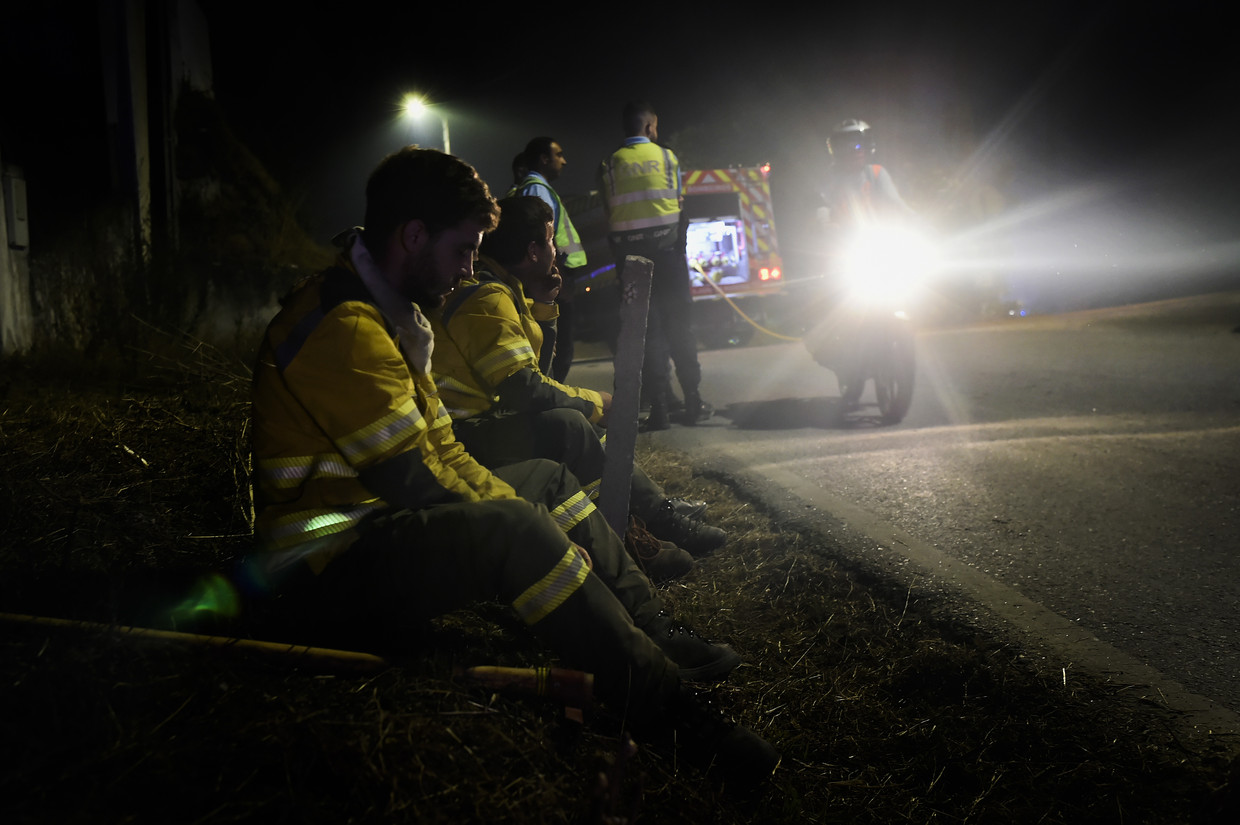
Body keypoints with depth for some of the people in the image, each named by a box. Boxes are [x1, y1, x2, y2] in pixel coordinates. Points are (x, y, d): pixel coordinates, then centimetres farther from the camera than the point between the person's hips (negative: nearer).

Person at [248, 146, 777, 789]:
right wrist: (534, 536, -13)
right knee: (513, 528, -32)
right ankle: (663, 704, -23)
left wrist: (534, 527, 2)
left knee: (546, 479, 17)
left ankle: (657, 636, 9)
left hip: (383, 523, 11)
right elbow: (417, 485, -24)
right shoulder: (346, 327, -22)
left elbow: (442, 453, 12)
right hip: (328, 562, -11)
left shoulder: (386, 313, 12)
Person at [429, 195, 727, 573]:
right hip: (463, 434, -12)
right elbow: (525, 390, -27)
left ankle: (664, 517, 12)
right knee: (565, 425, -29)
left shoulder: (492, 284, 12)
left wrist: (540, 301, 13)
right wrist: (595, 401, -14)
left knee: (588, 427, 14)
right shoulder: (488, 299, -22)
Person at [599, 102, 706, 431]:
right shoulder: (666, 155, 3)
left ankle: (660, 406, -2)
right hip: (667, 245, 0)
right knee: (679, 322, 7)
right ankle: (692, 400, 7)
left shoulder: (610, 164, 3)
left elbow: (610, 211, 2)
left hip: (629, 249, 0)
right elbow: (677, 201, 5)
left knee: (647, 327, 2)